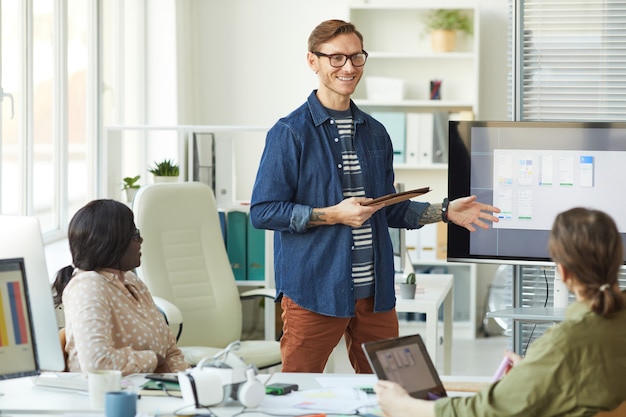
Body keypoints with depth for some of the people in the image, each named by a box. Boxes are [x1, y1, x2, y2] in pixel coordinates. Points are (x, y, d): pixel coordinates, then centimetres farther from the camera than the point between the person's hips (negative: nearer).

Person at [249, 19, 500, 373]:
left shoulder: (375, 133, 15)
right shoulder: (290, 133, -6)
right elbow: (263, 211, -10)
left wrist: (445, 212, 10)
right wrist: (335, 215, -18)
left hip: (375, 291, 6)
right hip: (314, 291, -5)